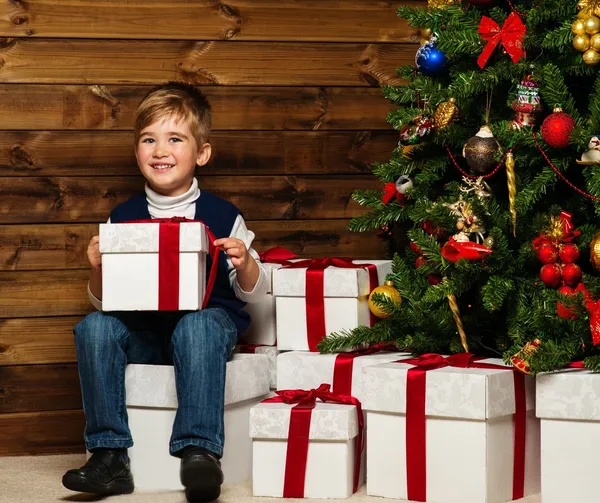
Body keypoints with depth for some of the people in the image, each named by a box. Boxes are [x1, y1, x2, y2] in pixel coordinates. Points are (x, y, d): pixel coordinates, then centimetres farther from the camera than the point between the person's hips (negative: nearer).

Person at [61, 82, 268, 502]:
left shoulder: (222, 215, 2)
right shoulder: (123, 218, 8)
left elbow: (253, 293, 7)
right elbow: (103, 300, 12)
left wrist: (244, 263, -15)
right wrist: (98, 269, -10)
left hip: (207, 316, -3)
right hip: (142, 330, 3)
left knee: (197, 328, -37)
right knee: (93, 328, -26)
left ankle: (199, 451, -36)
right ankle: (109, 455, -23)